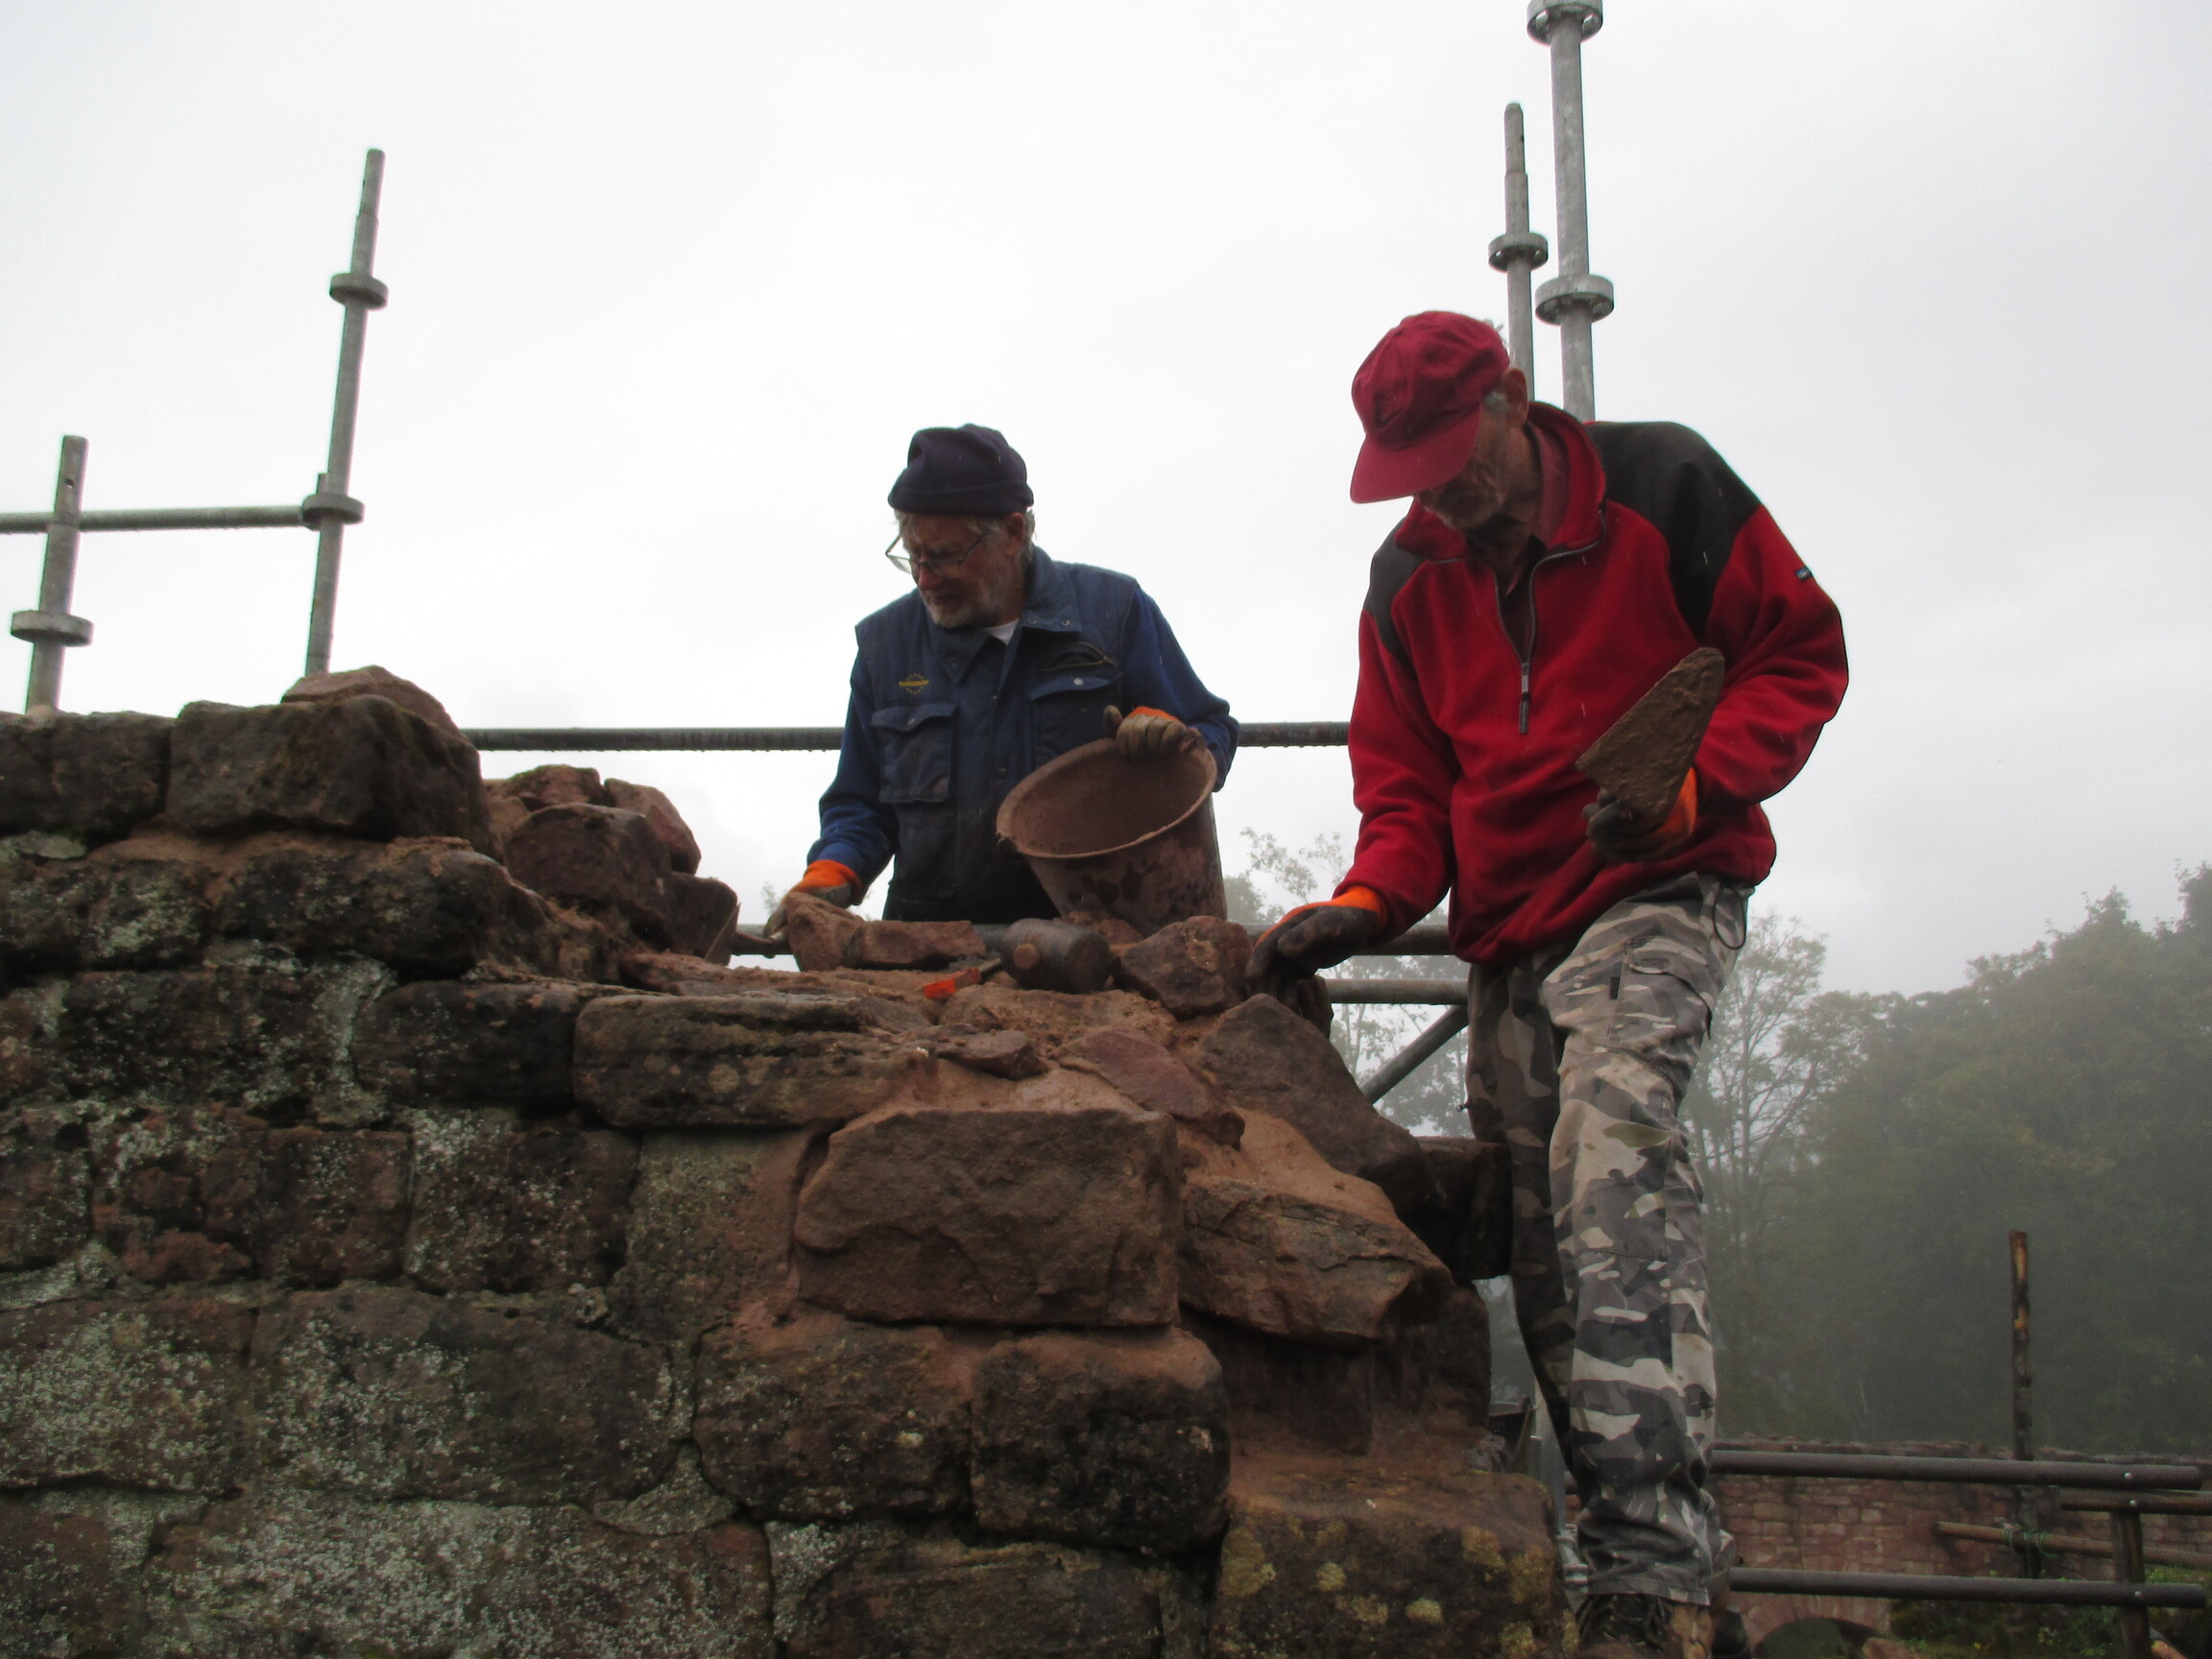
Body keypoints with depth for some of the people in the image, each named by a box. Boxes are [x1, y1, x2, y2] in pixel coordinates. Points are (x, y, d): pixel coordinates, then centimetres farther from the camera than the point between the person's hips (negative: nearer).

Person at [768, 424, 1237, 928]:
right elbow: (859, 806, 20)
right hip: (933, 941, 2)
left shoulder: (1114, 610, 7)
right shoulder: (885, 641, 14)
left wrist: (1164, 733, -9)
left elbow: (1213, 738, 13)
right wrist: (828, 877, 1)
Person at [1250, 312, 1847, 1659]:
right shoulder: (1408, 579, 10)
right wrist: (1365, 905, -8)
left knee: (1611, 1130, -31)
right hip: (1510, 934, 6)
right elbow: (1408, 786, 12)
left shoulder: (1661, 486, -3)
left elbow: (1801, 652, 0)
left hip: (1659, 894, -6)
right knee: (1547, 1258, 2)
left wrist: (1695, 784, -18)